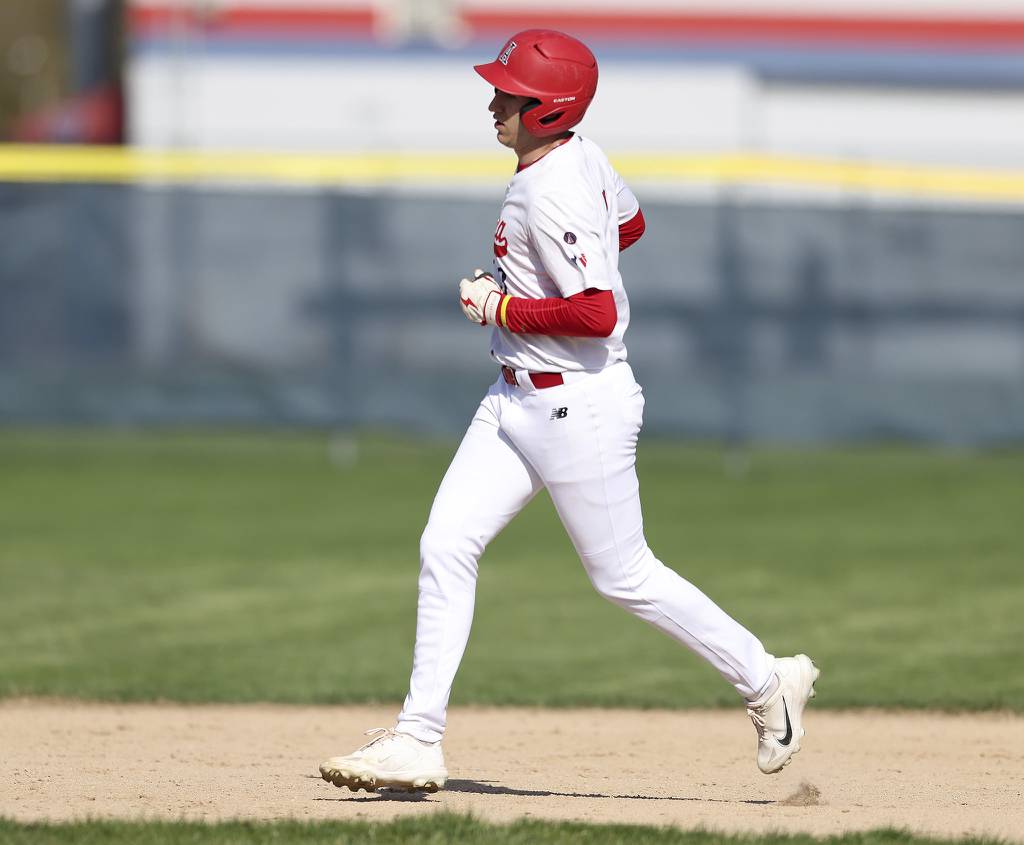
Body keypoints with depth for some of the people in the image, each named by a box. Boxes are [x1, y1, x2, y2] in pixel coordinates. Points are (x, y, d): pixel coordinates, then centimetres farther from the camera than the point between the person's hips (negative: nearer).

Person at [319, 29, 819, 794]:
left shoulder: (553, 195, -24)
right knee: (445, 547, 3)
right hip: (518, 399, 10)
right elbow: (630, 224, 24)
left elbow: (598, 315, -30)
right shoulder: (583, 157, 5)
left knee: (624, 577, 3)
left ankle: (767, 681, 20)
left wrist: (502, 307, -18)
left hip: (579, 403, -10)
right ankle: (419, 743, 3)